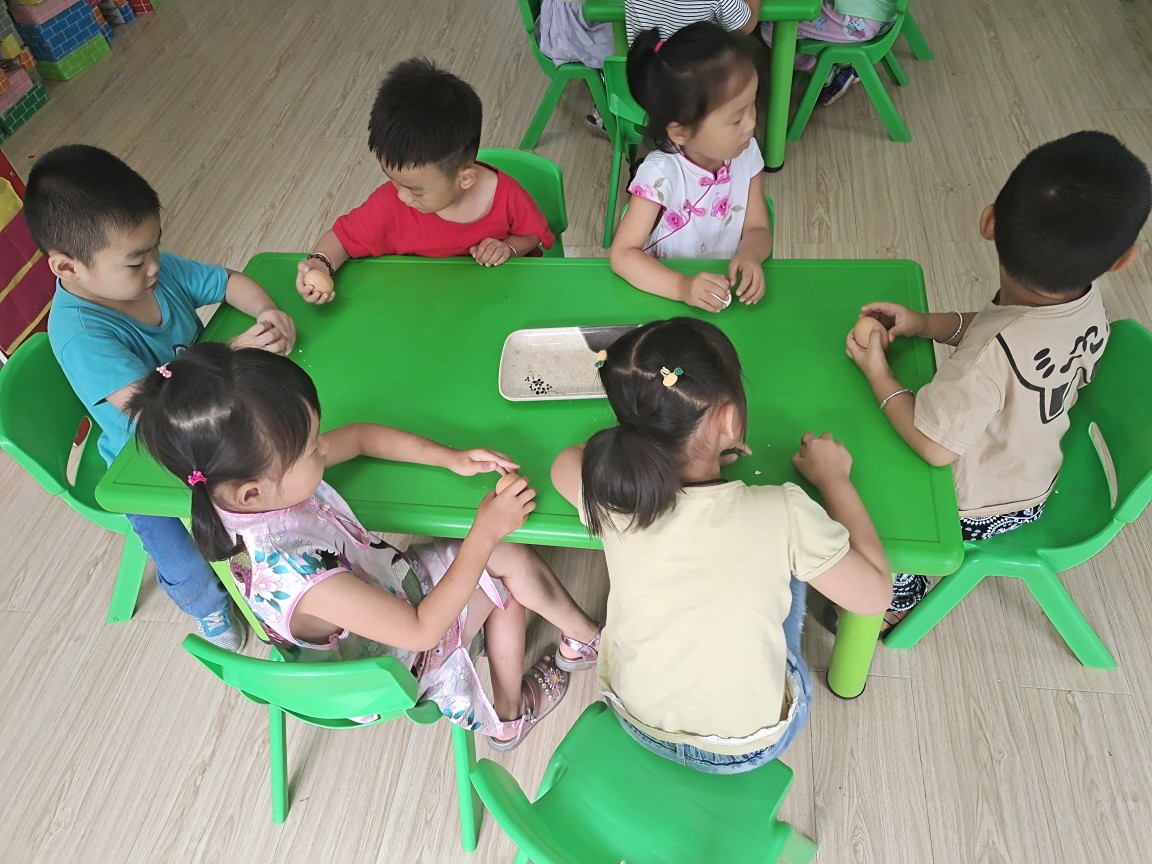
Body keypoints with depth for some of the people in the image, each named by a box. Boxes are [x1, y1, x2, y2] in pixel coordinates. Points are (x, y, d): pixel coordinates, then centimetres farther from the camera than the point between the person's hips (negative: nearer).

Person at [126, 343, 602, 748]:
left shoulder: (265, 476, -22)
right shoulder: (293, 573, -44)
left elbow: (360, 437, -4)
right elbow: (420, 630, -34)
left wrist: (452, 457, -14)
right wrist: (486, 532, -33)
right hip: (394, 658, -6)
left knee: (512, 561, 4)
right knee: (513, 564, 0)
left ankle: (584, 639, 30)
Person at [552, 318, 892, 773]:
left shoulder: (609, 491, -24)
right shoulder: (783, 515, -32)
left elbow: (565, 463, 1)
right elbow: (875, 594, -15)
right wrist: (834, 478, -6)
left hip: (634, 719, 3)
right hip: (744, 748, -2)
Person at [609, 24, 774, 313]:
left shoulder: (746, 154, -7)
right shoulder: (660, 173, -20)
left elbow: (758, 229, 1)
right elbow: (622, 255, -22)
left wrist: (750, 255, -22)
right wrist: (681, 287, -36)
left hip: (730, 288, 4)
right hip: (667, 295, -4)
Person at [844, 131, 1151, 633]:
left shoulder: (994, 353, -43)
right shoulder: (1085, 304, -19)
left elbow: (934, 446, -32)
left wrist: (877, 372, -21)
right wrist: (924, 323, -12)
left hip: (978, 511, -7)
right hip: (1034, 484, 7)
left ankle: (897, 601, 32)